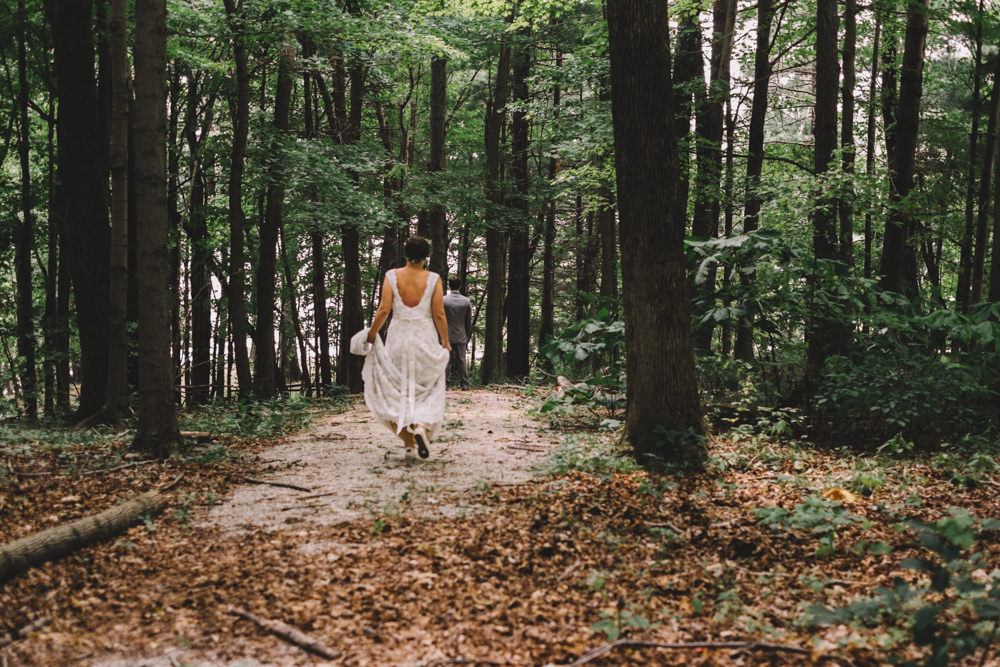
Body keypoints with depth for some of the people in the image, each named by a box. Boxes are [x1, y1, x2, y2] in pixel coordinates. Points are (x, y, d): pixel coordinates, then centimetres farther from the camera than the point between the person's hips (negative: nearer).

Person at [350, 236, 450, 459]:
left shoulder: (392, 276, -4)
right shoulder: (433, 279, -4)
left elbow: (384, 309, -10)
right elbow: (439, 315, -5)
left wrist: (371, 333, 3)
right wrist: (445, 342, 7)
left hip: (398, 337, 1)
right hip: (426, 338, 0)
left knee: (397, 389, 15)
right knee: (427, 390, 9)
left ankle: (407, 436, 11)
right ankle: (421, 427, -15)